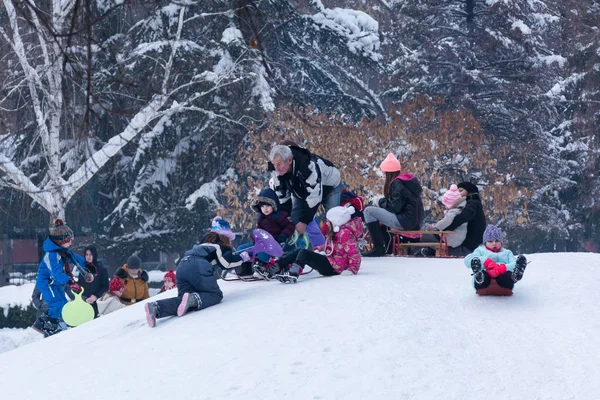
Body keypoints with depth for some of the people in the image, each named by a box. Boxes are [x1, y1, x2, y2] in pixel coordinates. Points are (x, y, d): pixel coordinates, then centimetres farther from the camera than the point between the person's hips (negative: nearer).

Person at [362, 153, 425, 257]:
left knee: (369, 211, -8)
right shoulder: (408, 178, 15)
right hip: (416, 221, 10)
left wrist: (382, 202, -1)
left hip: (406, 222, -10)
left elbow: (395, 207, -18)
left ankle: (379, 248, -7)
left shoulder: (397, 183, -13)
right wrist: (385, 202, 9)